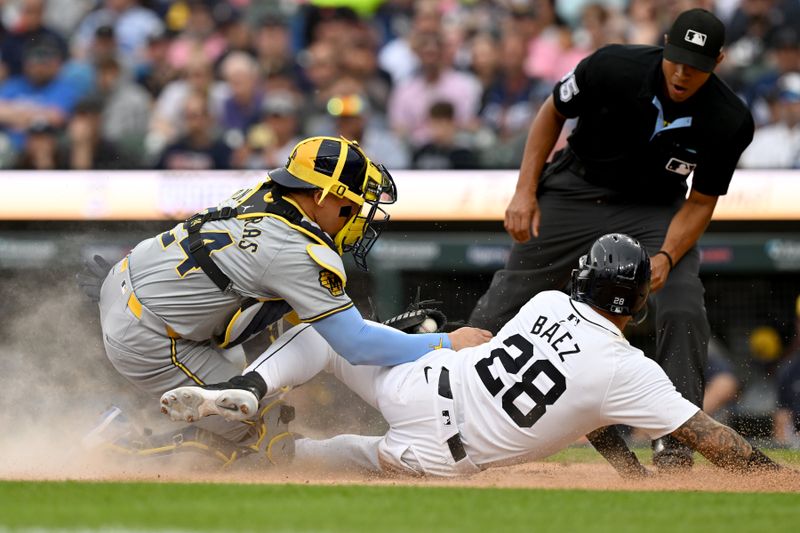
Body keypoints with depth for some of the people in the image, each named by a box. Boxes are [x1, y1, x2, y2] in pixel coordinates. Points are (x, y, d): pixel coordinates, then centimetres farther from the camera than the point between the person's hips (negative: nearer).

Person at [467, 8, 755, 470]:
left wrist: (666, 256, -28)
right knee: (503, 306, 0)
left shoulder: (730, 122, -23)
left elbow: (702, 201, -12)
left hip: (655, 210, 0)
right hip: (575, 191, 0)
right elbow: (553, 113, -7)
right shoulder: (613, 67, -26)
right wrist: (525, 192, -11)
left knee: (684, 310, -21)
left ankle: (675, 439, -12)